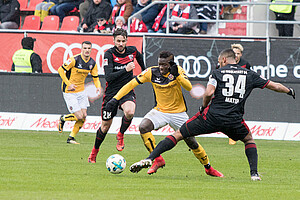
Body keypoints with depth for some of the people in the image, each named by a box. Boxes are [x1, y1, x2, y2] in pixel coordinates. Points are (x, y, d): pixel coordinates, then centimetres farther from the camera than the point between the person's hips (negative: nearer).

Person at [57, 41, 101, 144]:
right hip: (69, 92, -7)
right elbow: (60, 70, -13)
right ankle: (63, 118, 19)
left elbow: (95, 77, 11)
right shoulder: (74, 60, -18)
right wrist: (68, 84, -18)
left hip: (81, 91, 7)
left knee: (83, 116, 0)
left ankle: (71, 138, 15)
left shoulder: (92, 63, 1)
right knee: (79, 116, -11)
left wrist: (98, 87, -11)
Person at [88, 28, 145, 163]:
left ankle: (120, 135, -3)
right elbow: (108, 77, -24)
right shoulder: (109, 54, -13)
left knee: (129, 112, -32)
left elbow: (140, 57, 26)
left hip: (127, 91, 2)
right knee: (105, 126, 6)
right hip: (111, 93, -2)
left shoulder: (132, 51, -1)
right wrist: (126, 70, -30)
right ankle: (94, 151, 32)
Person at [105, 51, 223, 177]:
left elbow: (189, 87, -27)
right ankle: (157, 159, -16)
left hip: (178, 113, -1)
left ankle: (208, 168, 24)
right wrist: (115, 99, -16)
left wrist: (177, 75, -42)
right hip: (160, 111, 1)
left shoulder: (178, 71, -13)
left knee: (192, 142, 0)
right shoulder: (152, 72, -11)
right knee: (143, 127, -27)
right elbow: (131, 84, -8)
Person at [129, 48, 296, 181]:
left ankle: (150, 159, -5)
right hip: (234, 120, 2)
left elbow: (209, 93, -12)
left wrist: (203, 106, 7)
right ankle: (254, 173, 15)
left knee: (178, 135, 7)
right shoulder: (249, 75, 13)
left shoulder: (218, 73, 5)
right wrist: (289, 91, 39)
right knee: (249, 140, 32)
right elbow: (273, 86, 21)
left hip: (211, 116, -2)